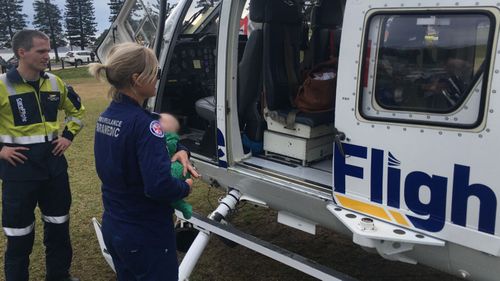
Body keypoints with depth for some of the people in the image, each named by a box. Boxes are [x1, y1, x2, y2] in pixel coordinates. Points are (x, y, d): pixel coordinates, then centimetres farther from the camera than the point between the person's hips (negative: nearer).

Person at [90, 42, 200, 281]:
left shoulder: (105, 117, 2)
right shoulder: (143, 123, -25)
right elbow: (159, 186, -32)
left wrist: (180, 151, -3)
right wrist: (185, 187, -13)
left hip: (112, 226, 8)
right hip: (146, 234, -8)